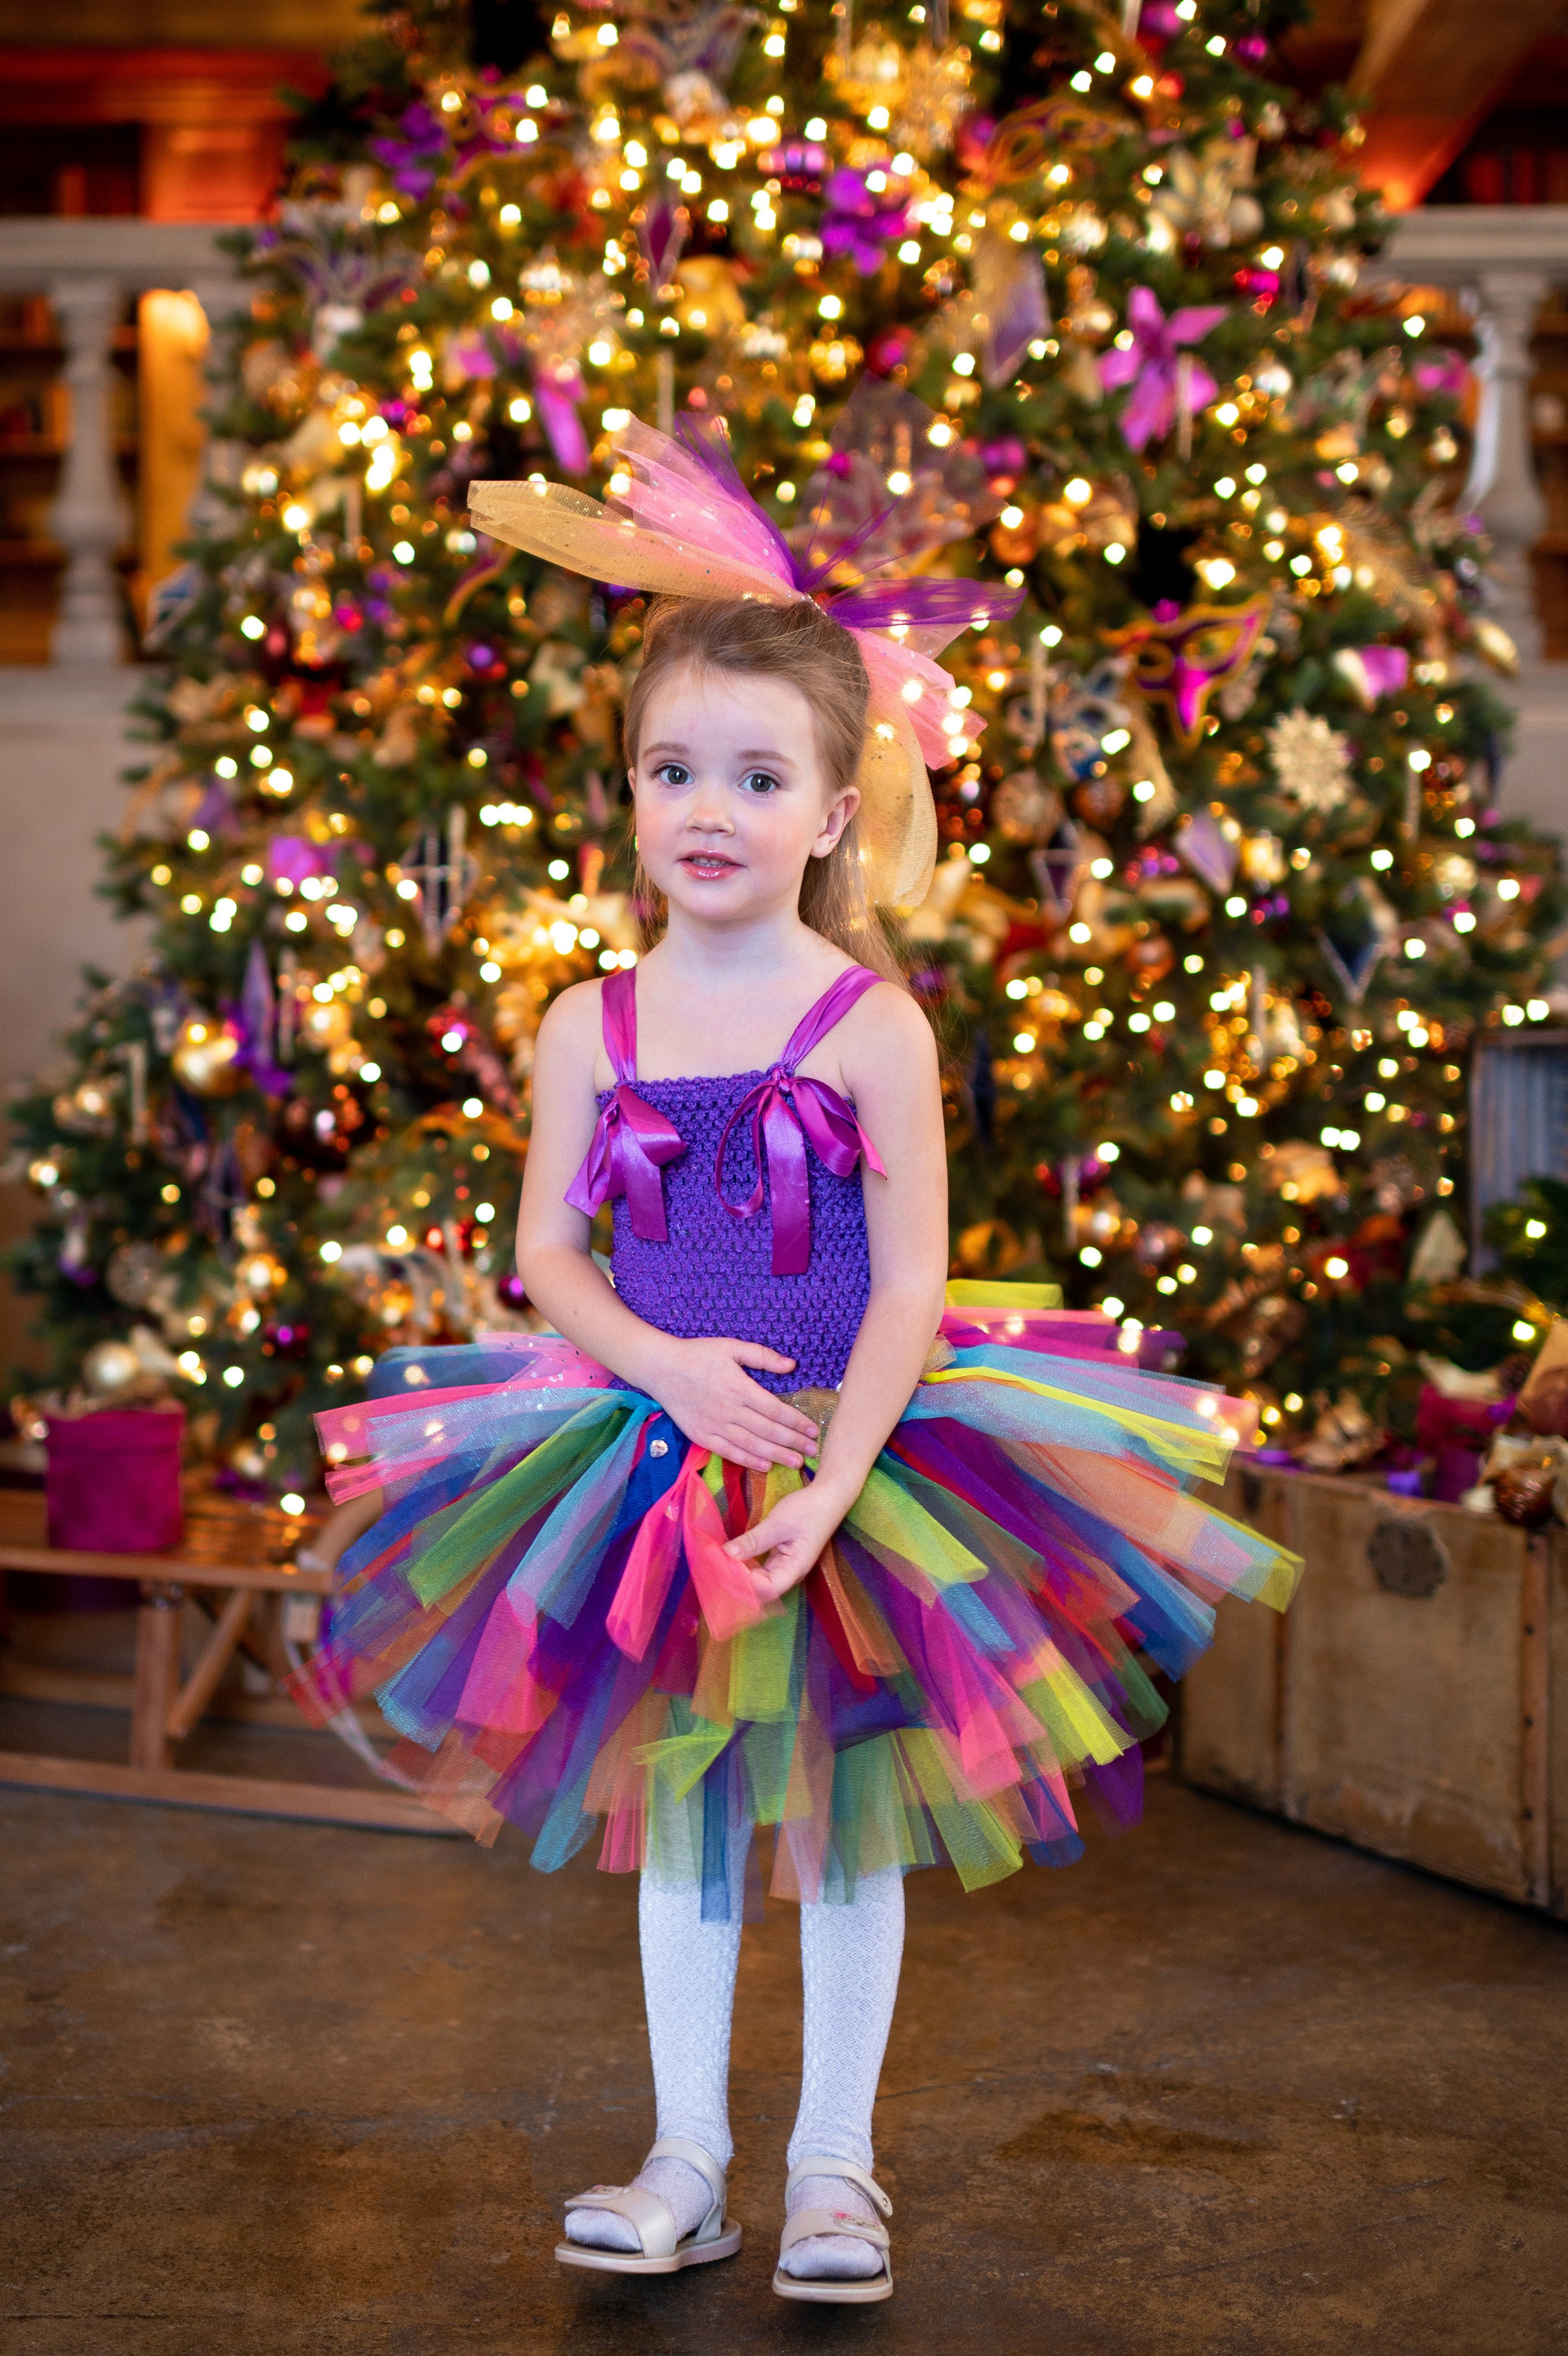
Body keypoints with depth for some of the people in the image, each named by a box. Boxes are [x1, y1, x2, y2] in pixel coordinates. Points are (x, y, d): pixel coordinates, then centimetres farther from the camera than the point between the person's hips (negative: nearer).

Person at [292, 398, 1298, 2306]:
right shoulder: (590, 1028, -2)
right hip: (655, 1455, 3)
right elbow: (545, 1253, 1)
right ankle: (687, 2160, 28)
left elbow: (910, 1287, -12)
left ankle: (833, 2163, 26)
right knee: (679, 1811, 13)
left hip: (850, 1455, -3)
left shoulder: (872, 1027, -12)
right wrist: (661, 1360, -17)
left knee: (844, 1813, 9)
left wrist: (821, 1496, -18)